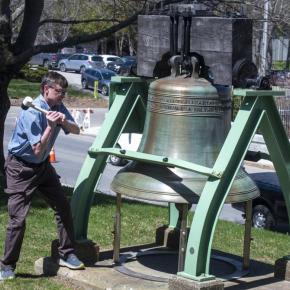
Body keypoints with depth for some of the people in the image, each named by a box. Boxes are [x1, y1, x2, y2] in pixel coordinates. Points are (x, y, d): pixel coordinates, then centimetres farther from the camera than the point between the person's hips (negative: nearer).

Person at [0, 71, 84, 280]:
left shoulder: (58, 108, -2)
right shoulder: (32, 113, -25)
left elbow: (76, 130, 0)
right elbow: (38, 150, -26)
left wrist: (64, 122, -19)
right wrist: (51, 126, -33)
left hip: (43, 165, 8)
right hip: (21, 168, -8)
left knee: (63, 207, 6)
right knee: (18, 218, -9)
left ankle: (67, 254, 19)